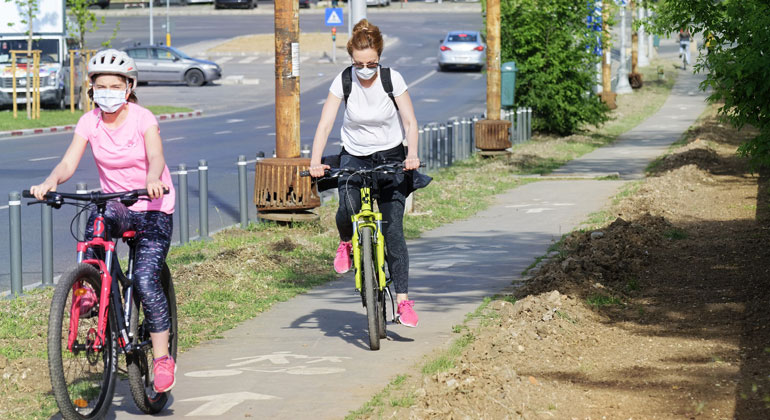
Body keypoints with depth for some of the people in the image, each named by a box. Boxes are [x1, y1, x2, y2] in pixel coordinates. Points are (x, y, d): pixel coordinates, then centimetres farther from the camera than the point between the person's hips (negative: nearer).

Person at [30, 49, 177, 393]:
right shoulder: (90, 122, -4)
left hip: (153, 209, -3)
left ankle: (162, 358, -6)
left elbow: (156, 158, -29)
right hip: (115, 204, 4)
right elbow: (69, 162, -14)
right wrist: (50, 182, -36)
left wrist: (153, 180, -51)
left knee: (145, 281, -16)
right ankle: (92, 287, -17)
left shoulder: (142, 119, -13)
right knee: (97, 219, -33)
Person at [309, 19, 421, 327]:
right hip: (354, 157, 1)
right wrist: (315, 161, -29)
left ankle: (403, 300, -9)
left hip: (391, 158, -1)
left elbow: (410, 121, -11)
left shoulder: (392, 79, -11)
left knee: (393, 229, -11)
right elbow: (325, 124, -14)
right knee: (348, 207, -29)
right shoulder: (343, 81, -10)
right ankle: (345, 243, 7)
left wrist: (412, 155, -29)